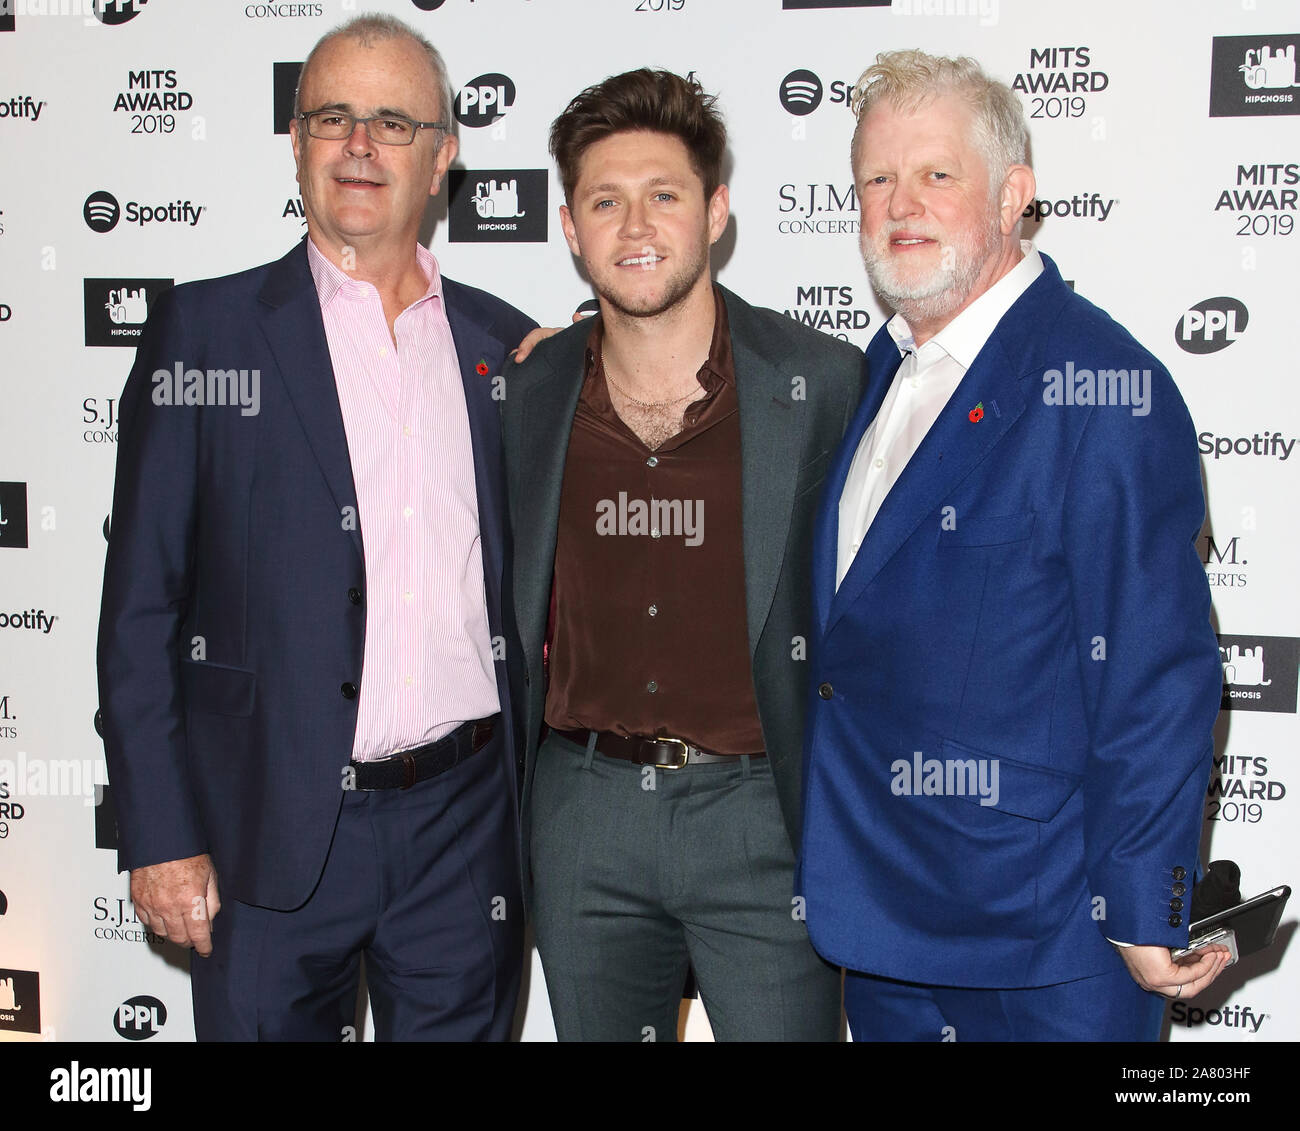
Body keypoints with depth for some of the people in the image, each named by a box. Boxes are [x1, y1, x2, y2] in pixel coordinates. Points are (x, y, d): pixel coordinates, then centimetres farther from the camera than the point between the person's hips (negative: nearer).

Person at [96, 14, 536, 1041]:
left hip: (465, 820, 3)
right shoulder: (205, 330, -1)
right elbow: (141, 603, -3)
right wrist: (159, 836, -7)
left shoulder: (504, 344, 8)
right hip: (273, 832, -2)